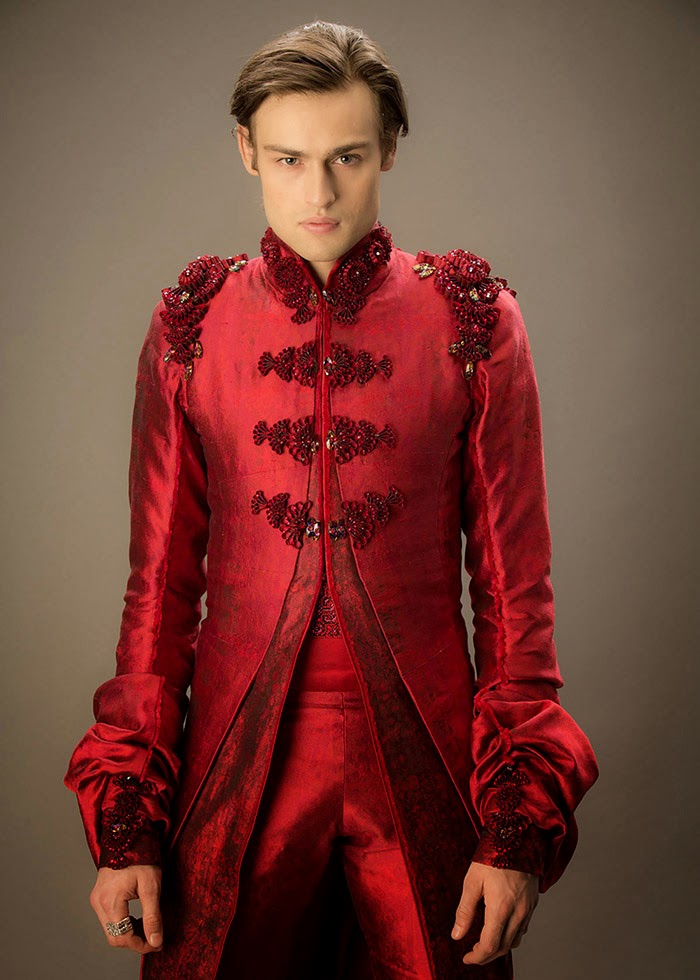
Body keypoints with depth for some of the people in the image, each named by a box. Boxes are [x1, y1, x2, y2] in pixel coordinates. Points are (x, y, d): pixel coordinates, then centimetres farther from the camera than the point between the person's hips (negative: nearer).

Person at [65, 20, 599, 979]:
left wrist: (520, 827, -5)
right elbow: (160, 581, 3)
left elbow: (514, 581, -1)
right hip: (239, 753, 1)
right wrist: (126, 823, 0)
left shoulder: (471, 324, -3)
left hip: (421, 756, -1)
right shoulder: (192, 327, 1)